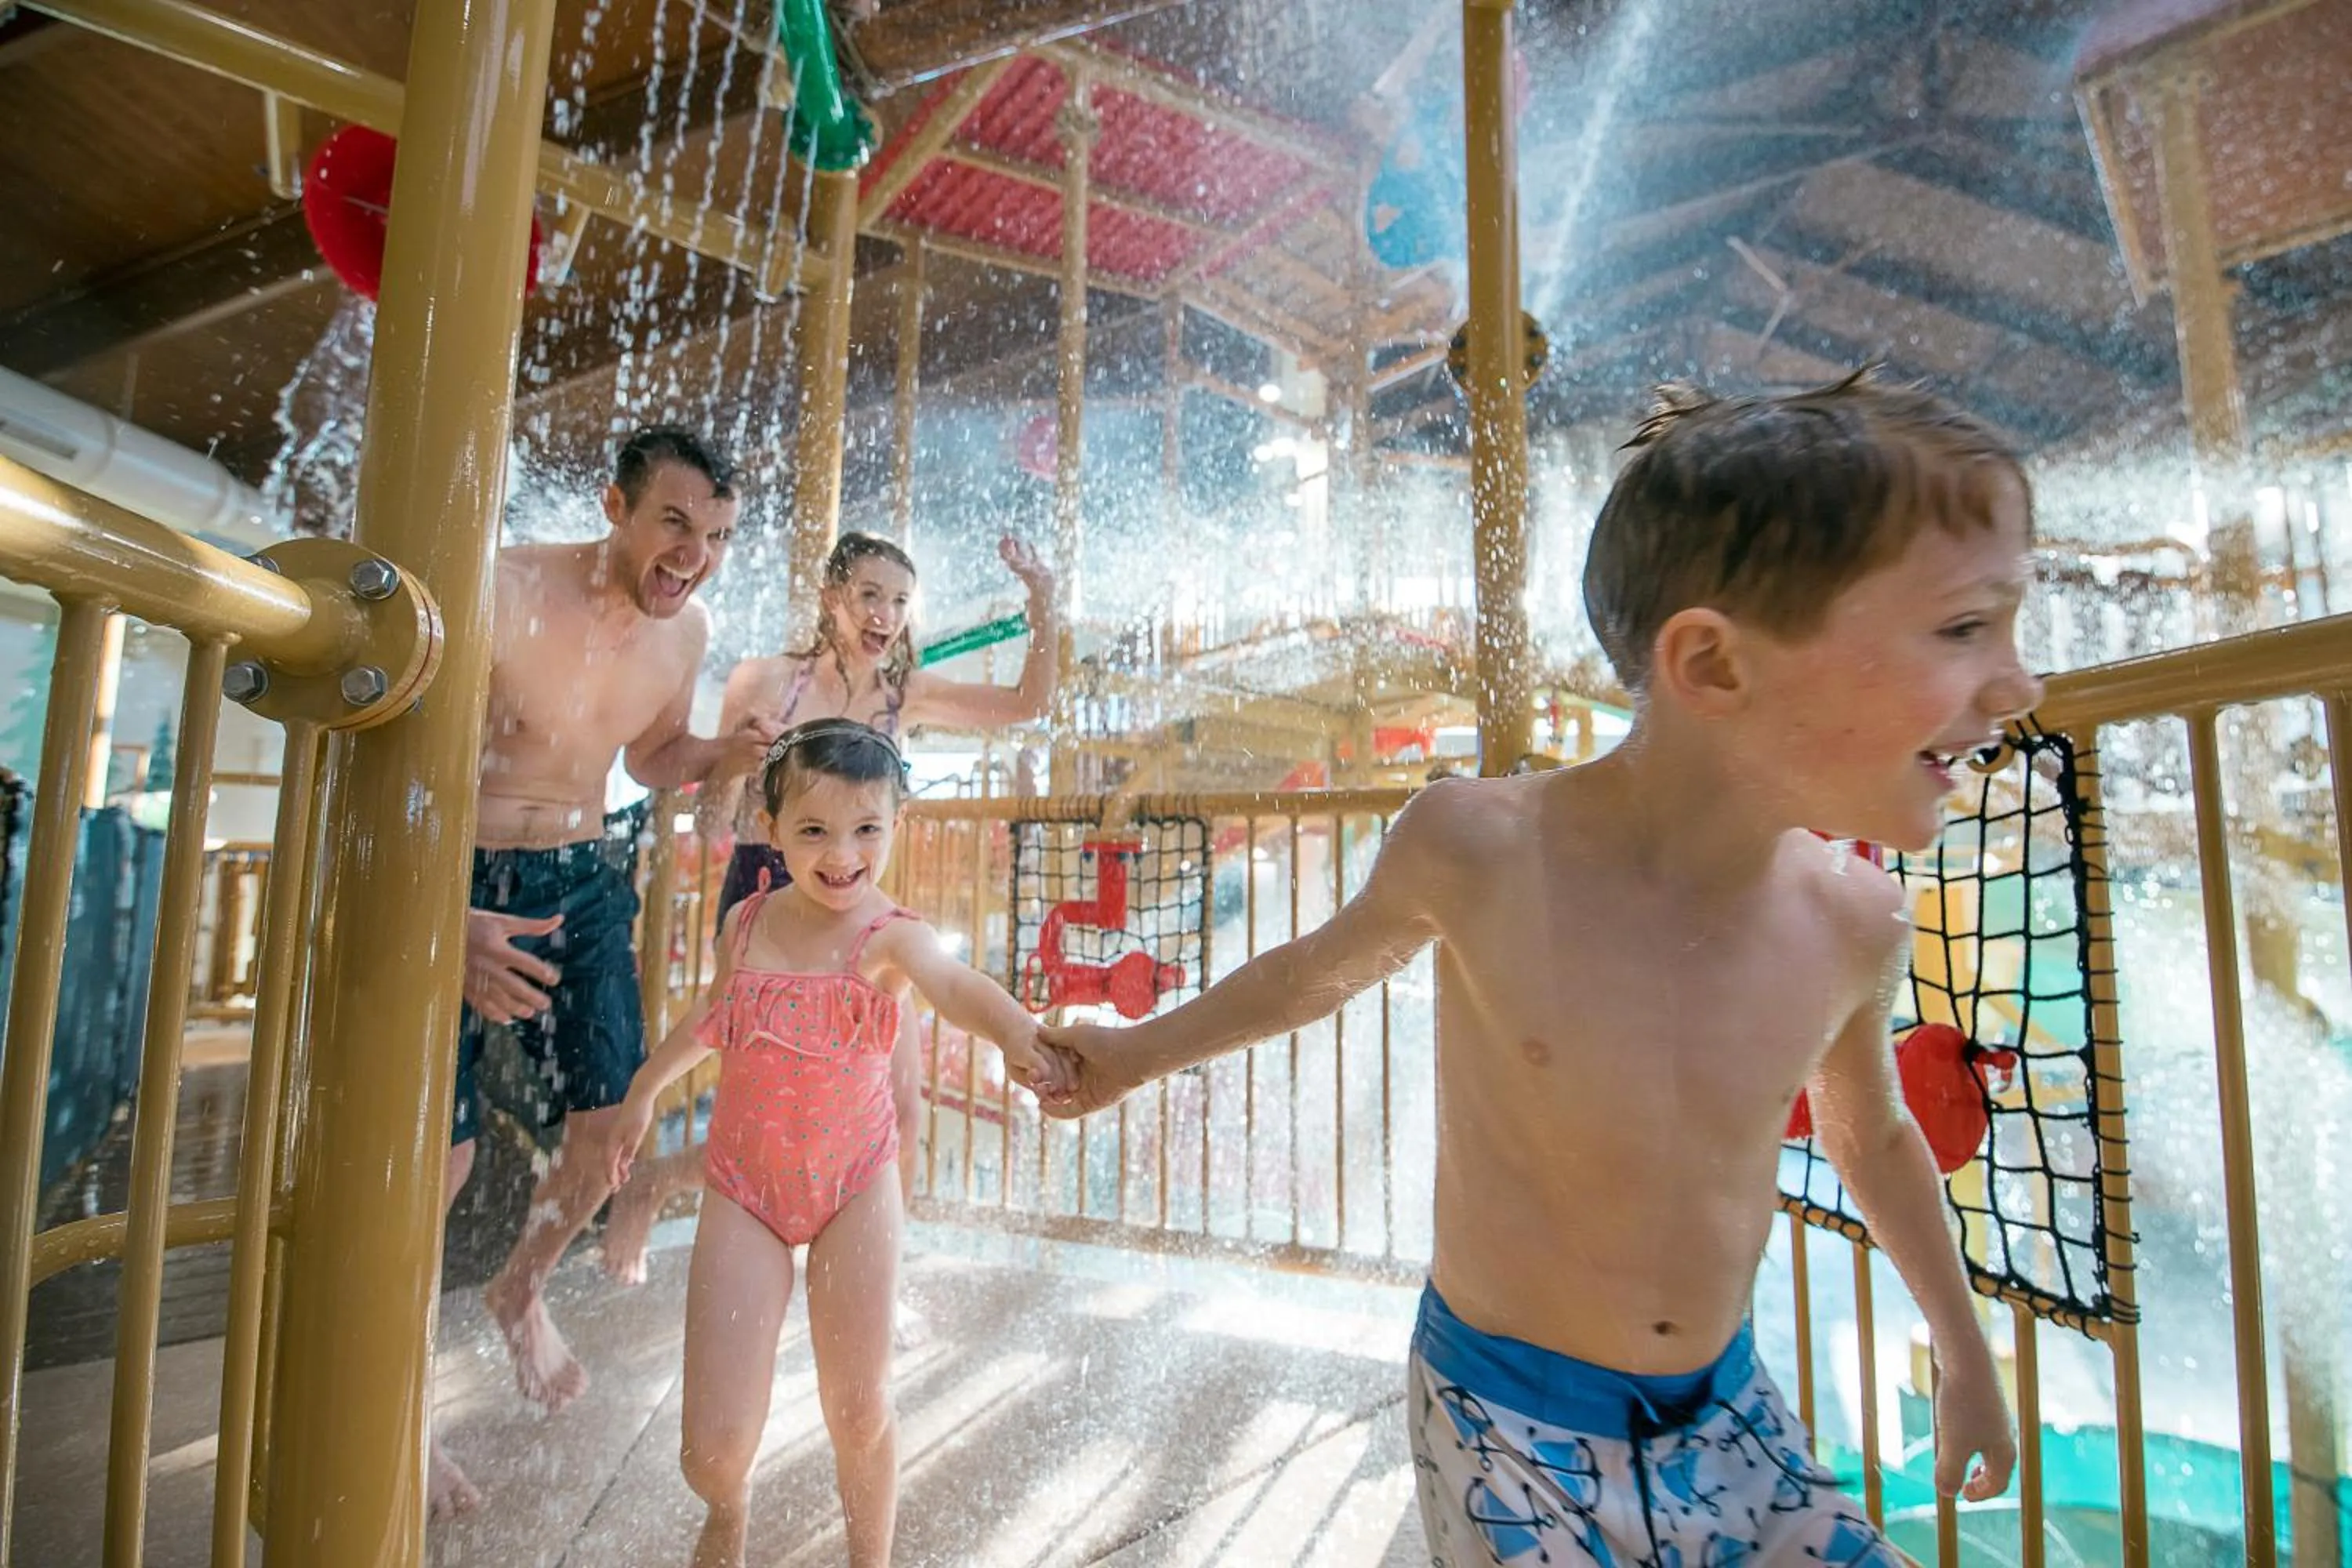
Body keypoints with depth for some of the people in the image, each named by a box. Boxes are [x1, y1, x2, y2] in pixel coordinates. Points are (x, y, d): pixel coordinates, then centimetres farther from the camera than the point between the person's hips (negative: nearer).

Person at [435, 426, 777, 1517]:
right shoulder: (506, 590, -21)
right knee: (438, 1153, 0)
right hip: (462, 884, -5)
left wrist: (724, 753, -7)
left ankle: (520, 1291, 39)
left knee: (612, 1123, 7)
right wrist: (445, 922, -34)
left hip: (585, 883, 5)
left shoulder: (687, 629, -2)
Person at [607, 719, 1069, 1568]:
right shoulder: (746, 923, -4)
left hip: (854, 1186, -2)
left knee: (860, 1411, 8)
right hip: (744, 1188, 3)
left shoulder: (890, 936, -17)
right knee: (714, 1444, 1)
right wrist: (645, 1087, 29)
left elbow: (954, 984, -40)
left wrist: (1018, 1032, -61)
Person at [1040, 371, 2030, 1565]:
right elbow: (1329, 965, -5)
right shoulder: (1479, 848, -27)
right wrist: (1142, 1051, 7)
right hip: (1508, 1421, -3)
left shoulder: (1851, 924, -14)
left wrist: (1965, 1354, 20)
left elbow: (1868, 1133, 8)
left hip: (1724, 1416, 4)